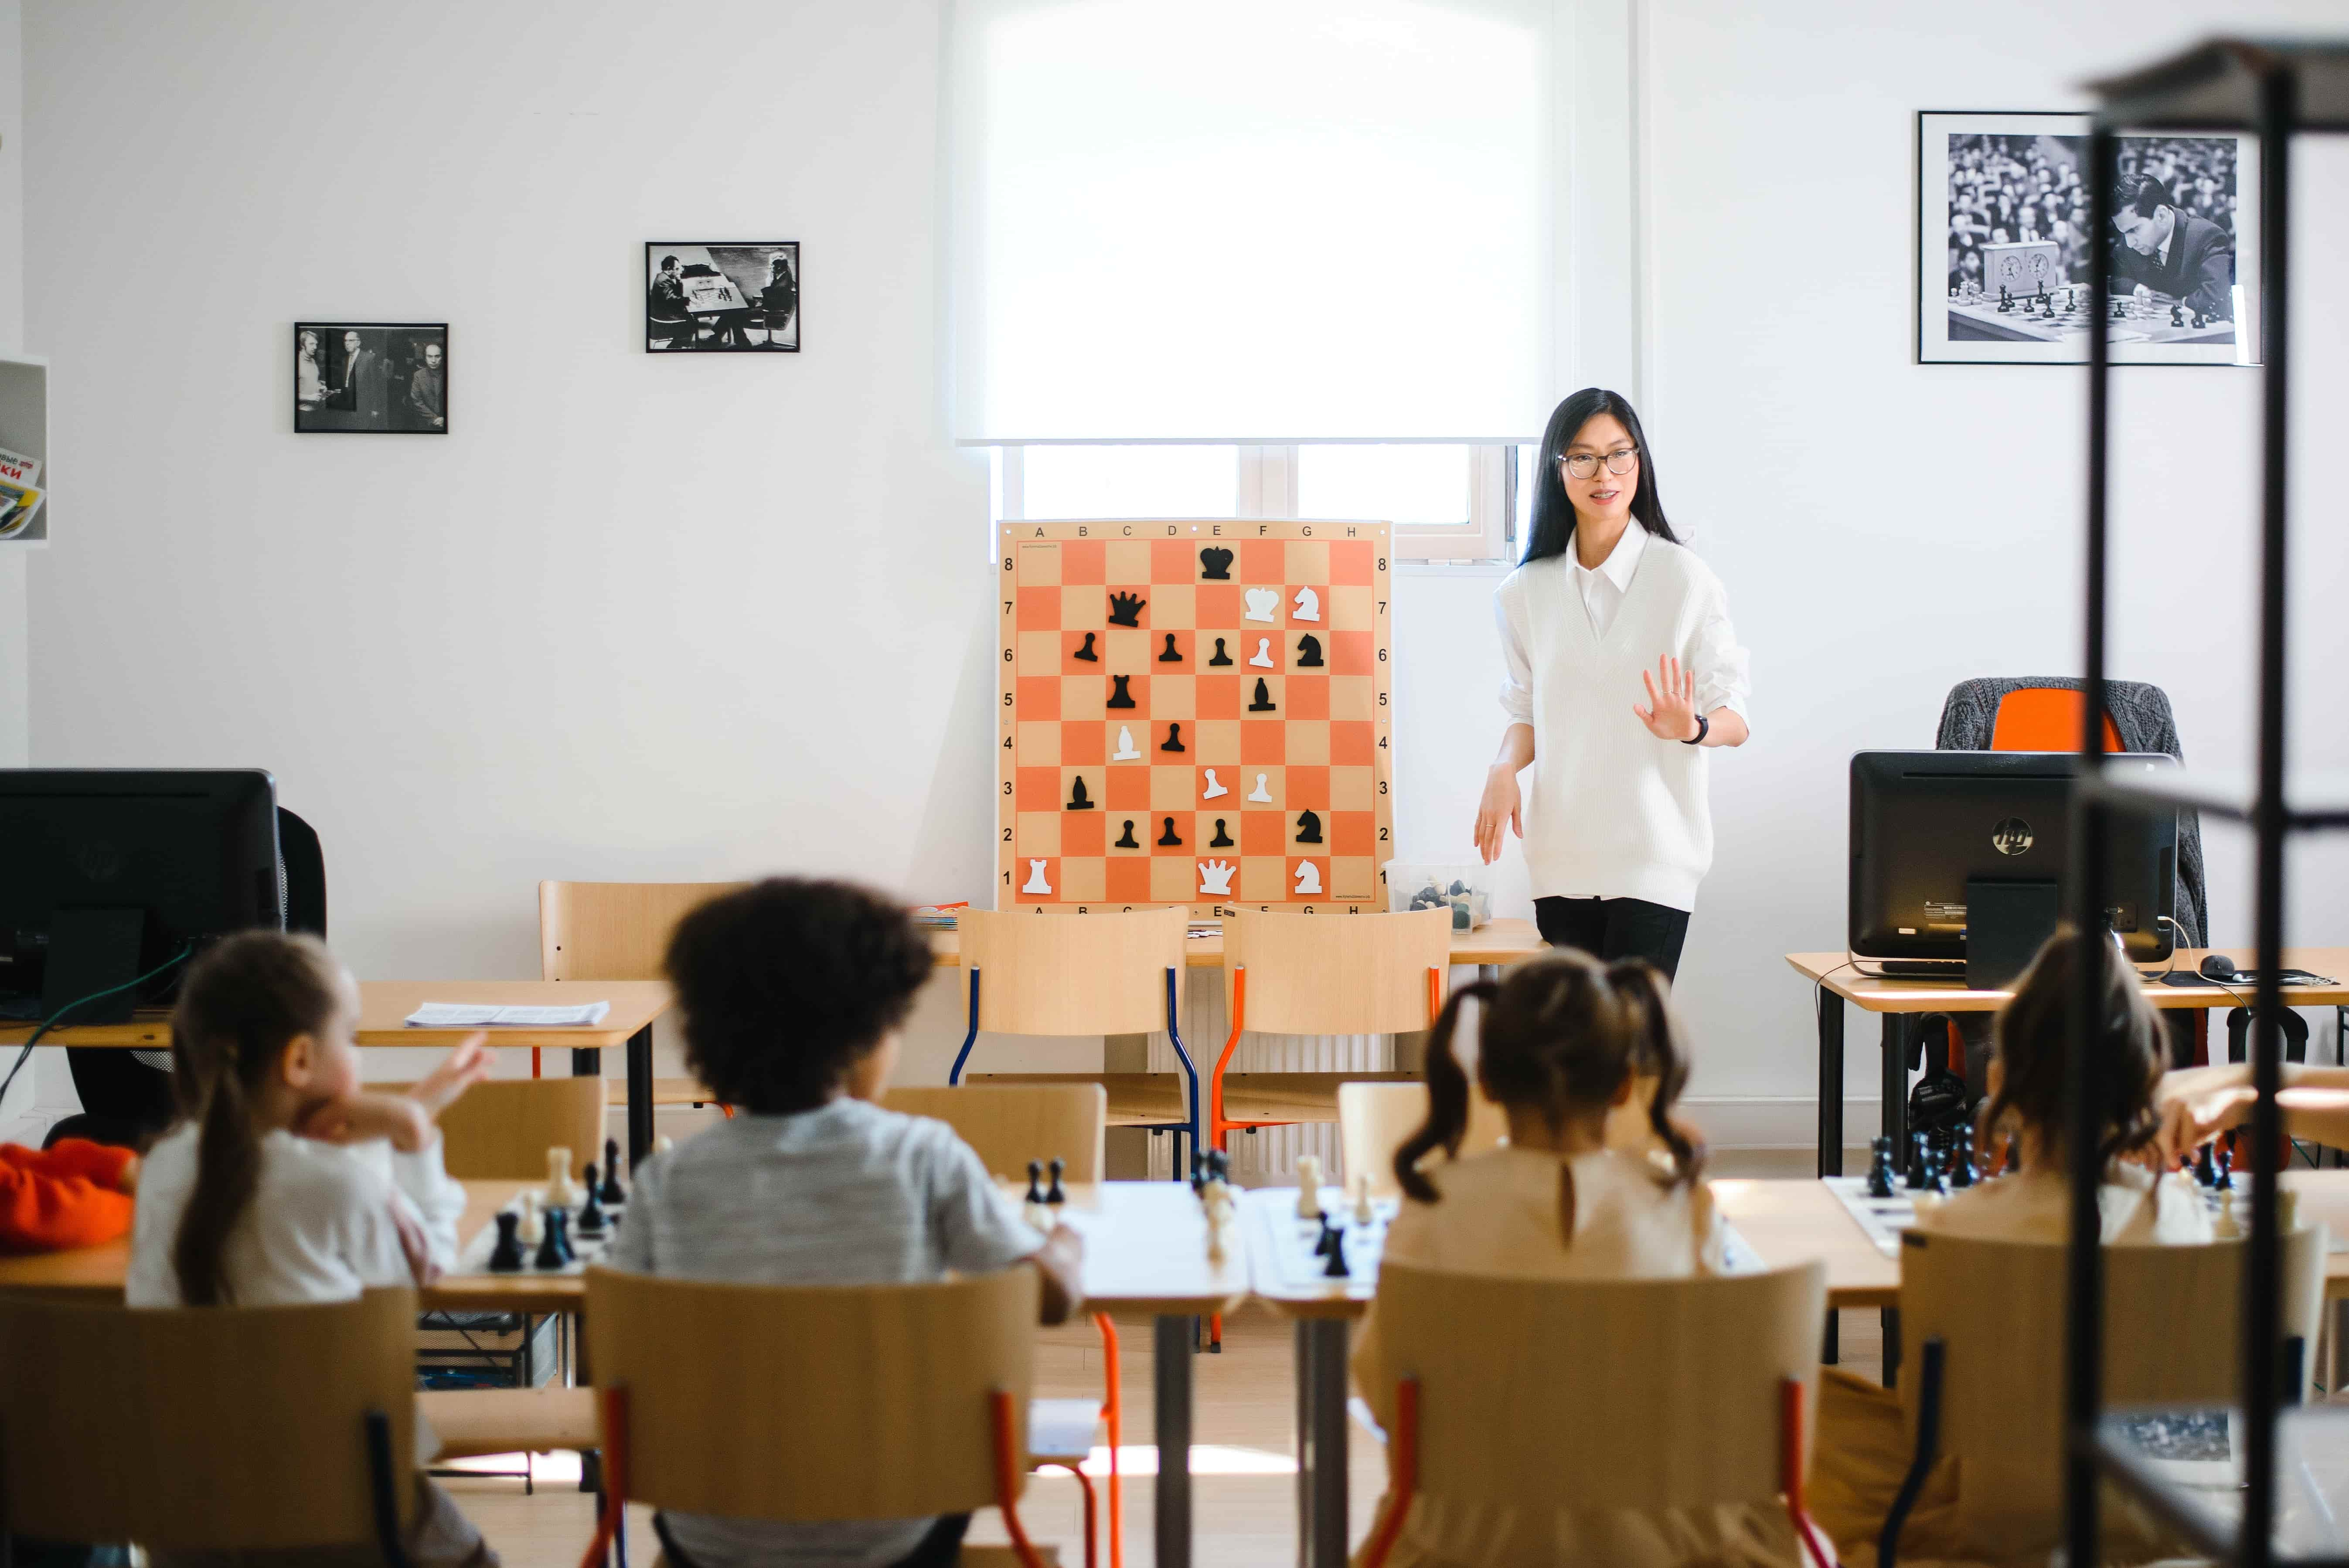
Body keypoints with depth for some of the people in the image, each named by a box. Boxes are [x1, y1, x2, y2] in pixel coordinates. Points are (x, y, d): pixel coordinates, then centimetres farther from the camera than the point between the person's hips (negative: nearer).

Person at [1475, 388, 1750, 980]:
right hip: (1562, 856, 4)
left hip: (1654, 855, -4)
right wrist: (1504, 769, -4)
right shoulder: (1528, 592, 10)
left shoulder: (1686, 579, -2)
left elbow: (1735, 721, -1)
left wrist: (1692, 727, -23)